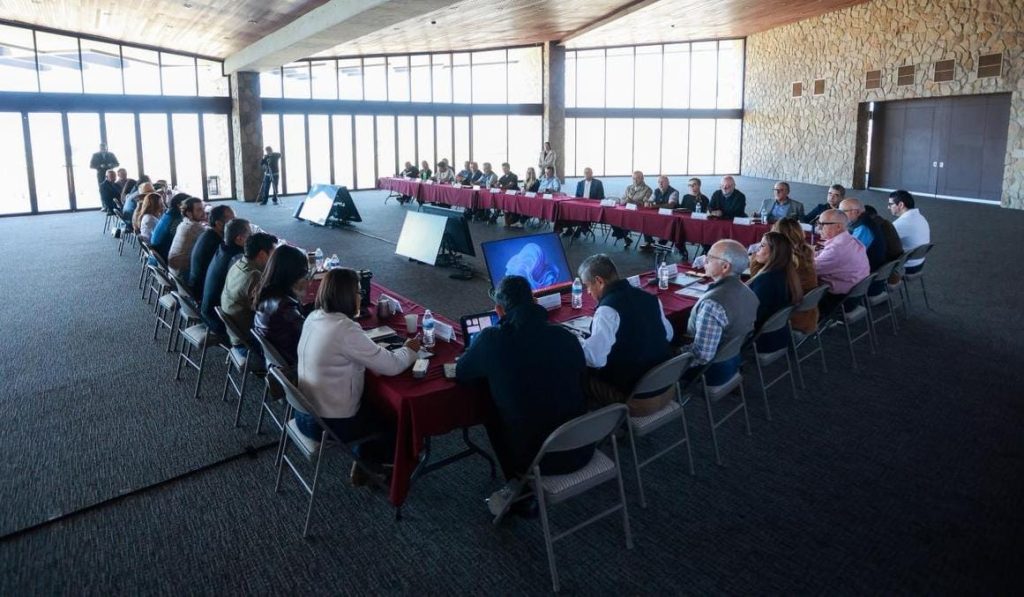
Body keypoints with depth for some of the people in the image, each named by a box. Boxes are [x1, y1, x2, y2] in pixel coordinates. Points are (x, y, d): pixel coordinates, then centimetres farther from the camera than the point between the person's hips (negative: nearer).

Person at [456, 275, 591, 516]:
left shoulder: (491, 339, -13)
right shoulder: (565, 336, -5)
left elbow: (461, 373, 5)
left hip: (539, 458, -3)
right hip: (580, 452, 3)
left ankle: (520, 487, 23)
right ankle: (523, 486, 29)